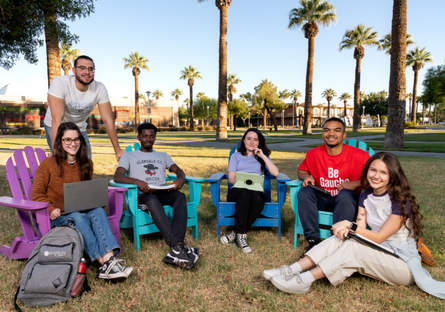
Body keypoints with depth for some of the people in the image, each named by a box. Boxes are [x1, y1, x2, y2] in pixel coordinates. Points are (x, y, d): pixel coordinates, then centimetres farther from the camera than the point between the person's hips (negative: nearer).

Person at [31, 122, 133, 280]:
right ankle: (105, 264, -43)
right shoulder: (48, 165, -3)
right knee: (78, 217, -36)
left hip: (82, 212, 4)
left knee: (98, 211, -31)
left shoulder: (87, 164, 10)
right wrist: (50, 209, -21)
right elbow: (37, 195, -2)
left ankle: (110, 259, -47)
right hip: (57, 217, -3)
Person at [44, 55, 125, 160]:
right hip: (56, 127, -3)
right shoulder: (59, 83, -28)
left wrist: (117, 150, -15)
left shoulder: (100, 89, -18)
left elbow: (108, 120, -16)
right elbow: (57, 119, -33)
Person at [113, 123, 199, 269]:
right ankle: (181, 247, -51)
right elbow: (117, 176, 4)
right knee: (153, 201, -40)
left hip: (163, 193, 3)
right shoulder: (129, 156, 22)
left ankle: (176, 249, -50)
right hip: (142, 195, -2)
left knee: (180, 196, -34)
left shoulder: (163, 156, 31)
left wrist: (181, 179, -13)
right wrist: (137, 181, -18)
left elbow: (178, 170, 15)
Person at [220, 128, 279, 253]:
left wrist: (263, 156, 5)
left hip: (257, 191, 1)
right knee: (245, 193, -38)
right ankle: (241, 235, -34)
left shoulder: (262, 157, 24)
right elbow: (231, 178, 6)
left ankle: (236, 234, -29)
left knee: (258, 197, -37)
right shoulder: (236, 156, 22)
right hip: (238, 191, -1)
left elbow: (275, 173, 4)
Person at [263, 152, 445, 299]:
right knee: (340, 238, -20)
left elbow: (379, 237, -18)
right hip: (379, 252, 6)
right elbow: (360, 228, -4)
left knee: (352, 247, -30)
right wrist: (346, 230, -26)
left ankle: (304, 281, -33)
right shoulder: (366, 196, 3)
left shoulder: (400, 201, -17)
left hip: (404, 263, -6)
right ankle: (293, 270, -26)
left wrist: (350, 225, -24)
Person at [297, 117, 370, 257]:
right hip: (322, 199, 3)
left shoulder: (359, 155, -11)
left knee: (345, 194, -35)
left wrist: (355, 184, -20)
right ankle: (313, 240, -27)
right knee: (304, 192, -25)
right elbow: (302, 170, 16)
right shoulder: (313, 154, -2)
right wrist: (306, 177, -7)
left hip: (347, 201, -3)